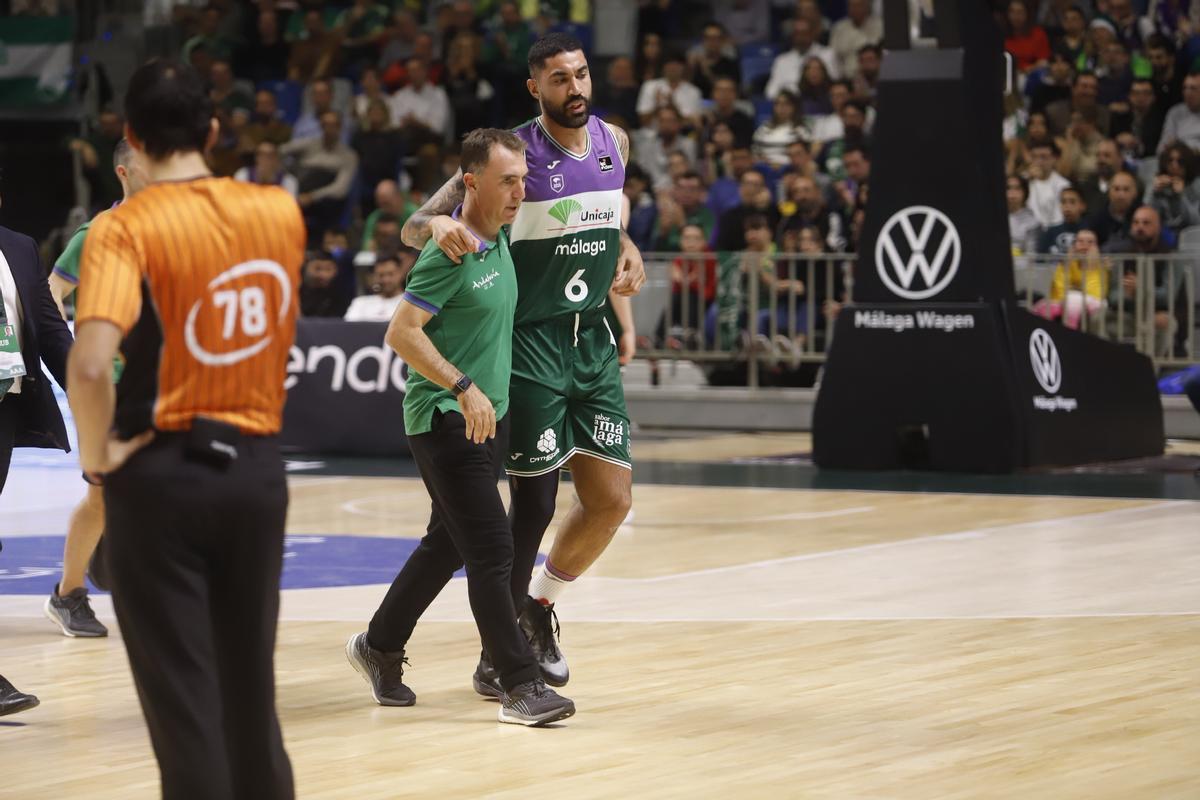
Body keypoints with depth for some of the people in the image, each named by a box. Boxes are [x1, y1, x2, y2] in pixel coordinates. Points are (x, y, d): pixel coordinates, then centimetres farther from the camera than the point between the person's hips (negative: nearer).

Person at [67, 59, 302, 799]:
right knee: (250, 685, 18)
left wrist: (97, 453, -12)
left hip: (162, 473, -4)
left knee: (182, 697, 1)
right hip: (256, 467, 4)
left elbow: (91, 364, -25)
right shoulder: (280, 212, 1)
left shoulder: (127, 228, -14)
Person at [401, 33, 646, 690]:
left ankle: (540, 607, 27)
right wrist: (439, 224, -36)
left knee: (611, 499, 4)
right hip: (530, 342, -6)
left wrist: (622, 251, 6)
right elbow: (413, 227, -13)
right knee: (534, 501, -4)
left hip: (592, 340, 6)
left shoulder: (614, 143, 5)